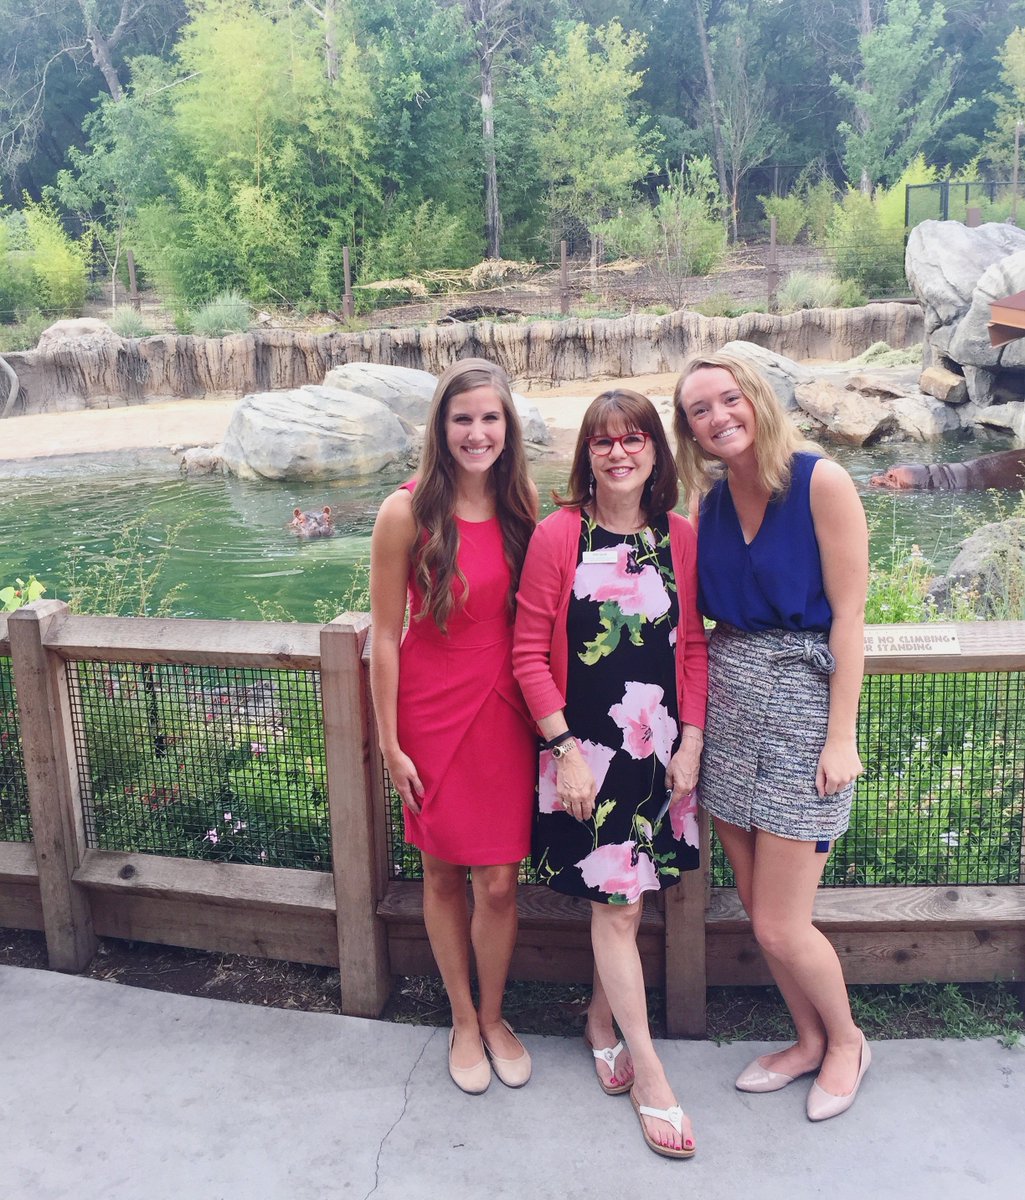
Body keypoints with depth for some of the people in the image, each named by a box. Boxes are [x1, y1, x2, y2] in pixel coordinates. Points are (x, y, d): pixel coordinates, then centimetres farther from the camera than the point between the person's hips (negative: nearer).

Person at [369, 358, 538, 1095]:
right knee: (443, 875, 13)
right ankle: (464, 1022, 35)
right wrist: (389, 742, -7)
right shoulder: (408, 513, -12)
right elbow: (385, 634, -8)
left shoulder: (523, 503, -2)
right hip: (433, 712, -2)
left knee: (499, 882, 6)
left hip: (505, 709, 2)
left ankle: (494, 1017, 33)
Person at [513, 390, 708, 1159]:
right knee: (616, 904, 2)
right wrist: (565, 747, -11)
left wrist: (691, 741, 1)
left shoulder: (680, 538, 2)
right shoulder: (559, 535, -9)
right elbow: (530, 651, -7)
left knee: (626, 898, 14)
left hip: (660, 746, 4)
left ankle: (602, 1022, 38)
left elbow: (694, 646, 7)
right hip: (585, 748, -4)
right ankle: (648, 1072, 17)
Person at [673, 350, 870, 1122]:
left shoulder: (821, 481, -10)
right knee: (758, 911, 13)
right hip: (727, 706, 6)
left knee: (781, 927, -1)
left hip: (803, 699, -5)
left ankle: (847, 1040, 28)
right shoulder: (711, 499, 6)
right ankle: (809, 1041, 36)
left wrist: (842, 735, -13)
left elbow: (848, 612, -11)